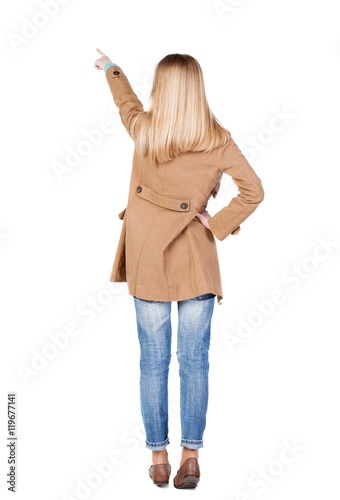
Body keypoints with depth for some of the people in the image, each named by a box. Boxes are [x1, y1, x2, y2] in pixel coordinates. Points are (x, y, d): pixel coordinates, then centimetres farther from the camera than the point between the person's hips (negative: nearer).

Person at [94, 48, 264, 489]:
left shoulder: (142, 130, -4)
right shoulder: (218, 141, -8)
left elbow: (126, 101, 19)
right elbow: (253, 191, -11)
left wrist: (111, 69, 38)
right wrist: (218, 224, -1)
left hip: (147, 260, 1)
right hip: (196, 260, -1)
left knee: (153, 362, 8)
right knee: (194, 361, 6)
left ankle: (158, 458, 16)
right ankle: (191, 457, 11)